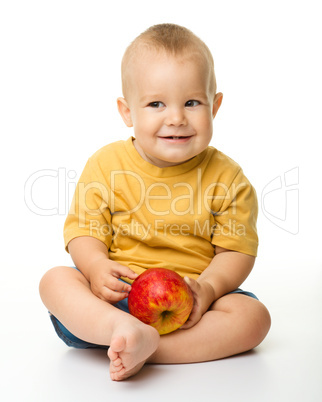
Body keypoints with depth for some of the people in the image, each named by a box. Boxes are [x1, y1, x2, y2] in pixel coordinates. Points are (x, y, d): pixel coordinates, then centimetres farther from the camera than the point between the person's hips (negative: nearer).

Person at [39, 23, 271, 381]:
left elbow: (236, 250, -4)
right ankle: (127, 331, -47)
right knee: (55, 280, -21)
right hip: (117, 293, 0)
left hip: (189, 300, 0)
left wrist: (208, 288, -23)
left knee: (253, 316, -23)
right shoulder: (106, 165, -3)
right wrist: (96, 266, -24)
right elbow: (83, 231, -2)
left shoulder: (226, 177, -4)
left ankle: (142, 350, -32)